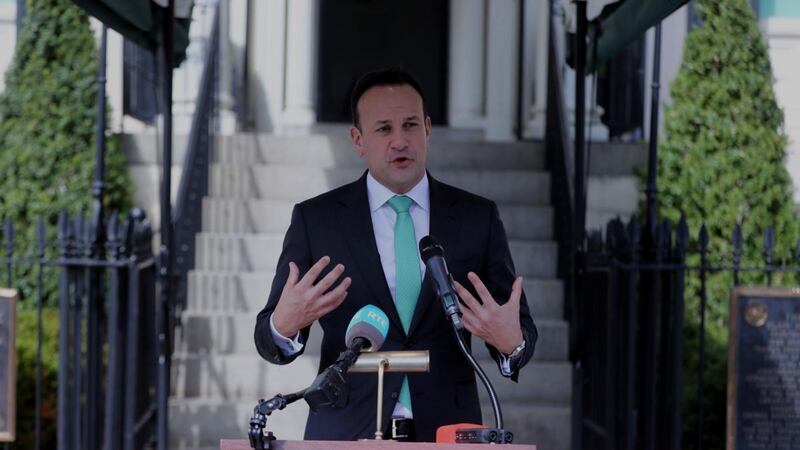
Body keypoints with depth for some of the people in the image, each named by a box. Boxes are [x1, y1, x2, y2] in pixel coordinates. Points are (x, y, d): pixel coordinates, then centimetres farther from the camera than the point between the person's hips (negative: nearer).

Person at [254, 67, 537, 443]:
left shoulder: (478, 217, 3)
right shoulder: (315, 219, 0)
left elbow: (521, 331, 3)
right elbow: (269, 340, 1)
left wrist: (511, 342, -20)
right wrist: (284, 324, -22)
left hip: (446, 431, 1)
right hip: (346, 433, -1)